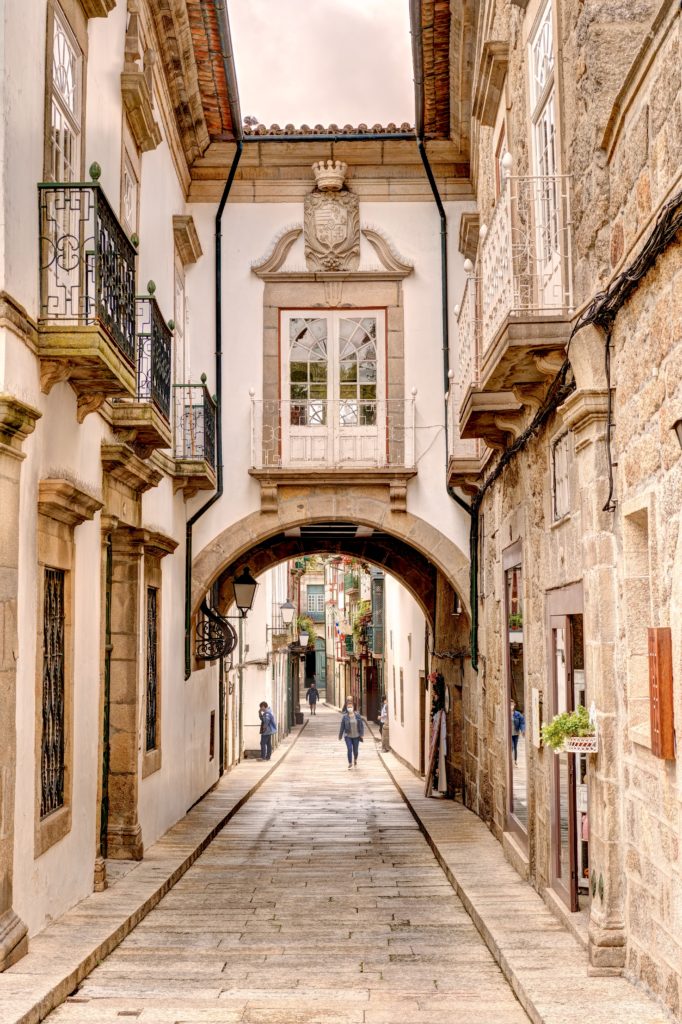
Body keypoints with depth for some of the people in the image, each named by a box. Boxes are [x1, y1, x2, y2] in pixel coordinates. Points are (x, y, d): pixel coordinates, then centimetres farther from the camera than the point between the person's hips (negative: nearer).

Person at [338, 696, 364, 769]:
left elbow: (361, 725, -1)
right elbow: (342, 726, 0)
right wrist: (340, 735, 4)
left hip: (356, 736, 1)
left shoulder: (357, 715, -4)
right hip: (348, 736, -1)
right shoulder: (345, 716, -6)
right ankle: (350, 763, 4)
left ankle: (355, 760, 39)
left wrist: (362, 734, -6)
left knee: (355, 750, 10)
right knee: (349, 749, -10)